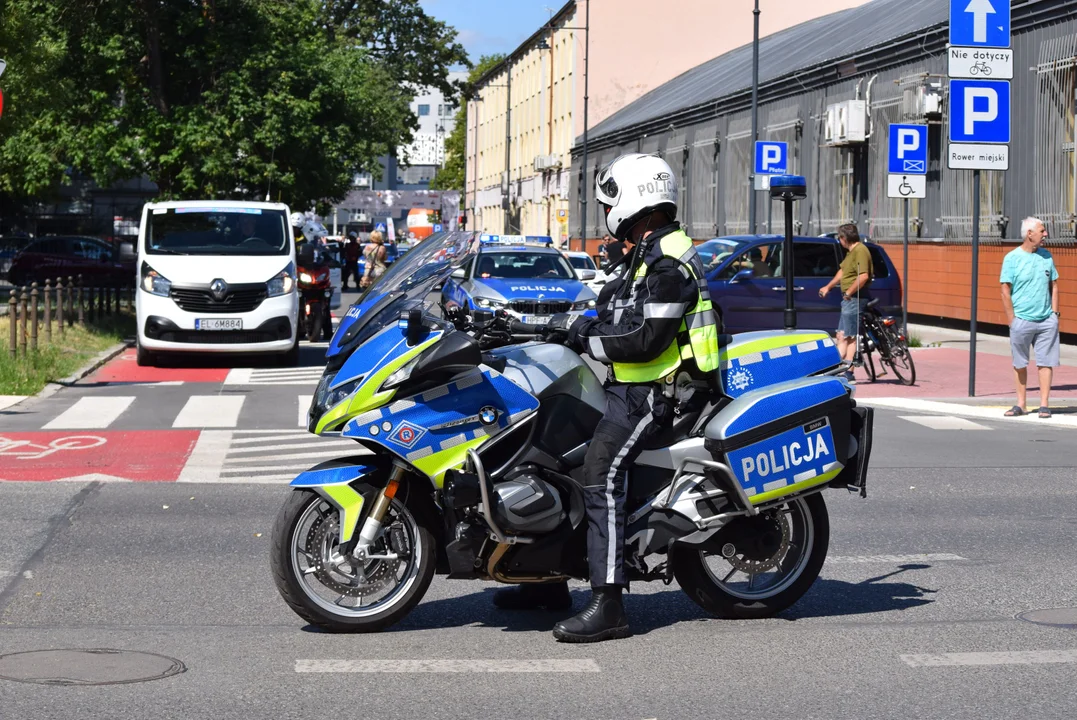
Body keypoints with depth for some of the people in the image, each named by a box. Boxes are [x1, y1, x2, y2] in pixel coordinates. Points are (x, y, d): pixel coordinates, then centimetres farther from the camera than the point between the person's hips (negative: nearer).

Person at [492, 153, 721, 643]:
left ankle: (607, 604, -30)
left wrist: (584, 336, -16)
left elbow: (646, 339, -23)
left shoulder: (668, 262, -16)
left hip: (647, 394, -11)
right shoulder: (650, 255, 18)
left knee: (600, 476, -25)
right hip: (629, 386, 11)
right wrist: (575, 323, 11)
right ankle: (550, 578, 18)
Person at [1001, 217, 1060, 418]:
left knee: (1046, 362, 1)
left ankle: (1044, 404, 6)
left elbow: (1054, 286, 14)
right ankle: (1020, 404, 14)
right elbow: (1005, 291, -5)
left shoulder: (1046, 256, 8)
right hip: (1021, 319, -3)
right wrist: (1012, 320, -9)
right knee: (1020, 364, 6)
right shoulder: (1012, 258, -5)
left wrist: (1054, 313, 5)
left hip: (1046, 320, 3)